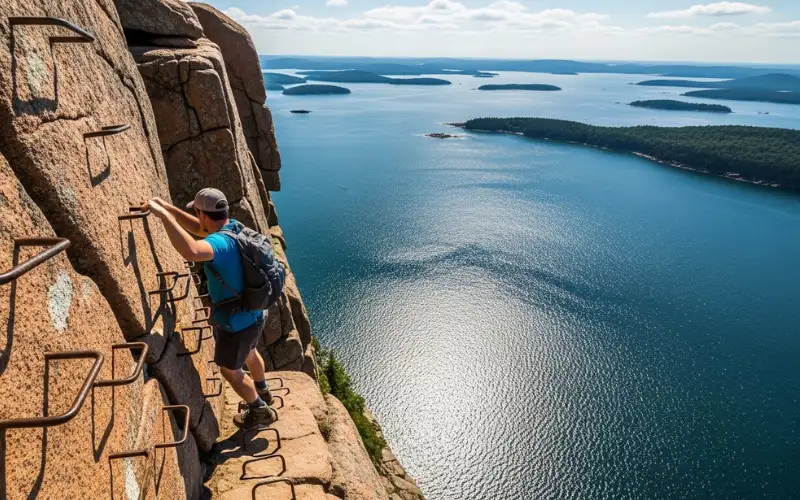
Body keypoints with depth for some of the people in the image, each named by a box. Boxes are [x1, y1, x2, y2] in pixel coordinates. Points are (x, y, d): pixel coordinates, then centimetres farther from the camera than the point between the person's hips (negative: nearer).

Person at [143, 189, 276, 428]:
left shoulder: (220, 242, -33)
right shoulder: (235, 226, -6)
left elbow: (191, 252, -55)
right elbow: (199, 229, 9)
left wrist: (164, 215, -45)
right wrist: (166, 206, 2)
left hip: (236, 322, -8)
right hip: (254, 313, 8)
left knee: (229, 370, 19)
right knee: (249, 353, 34)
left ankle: (260, 411, 38)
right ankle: (263, 392, 59)